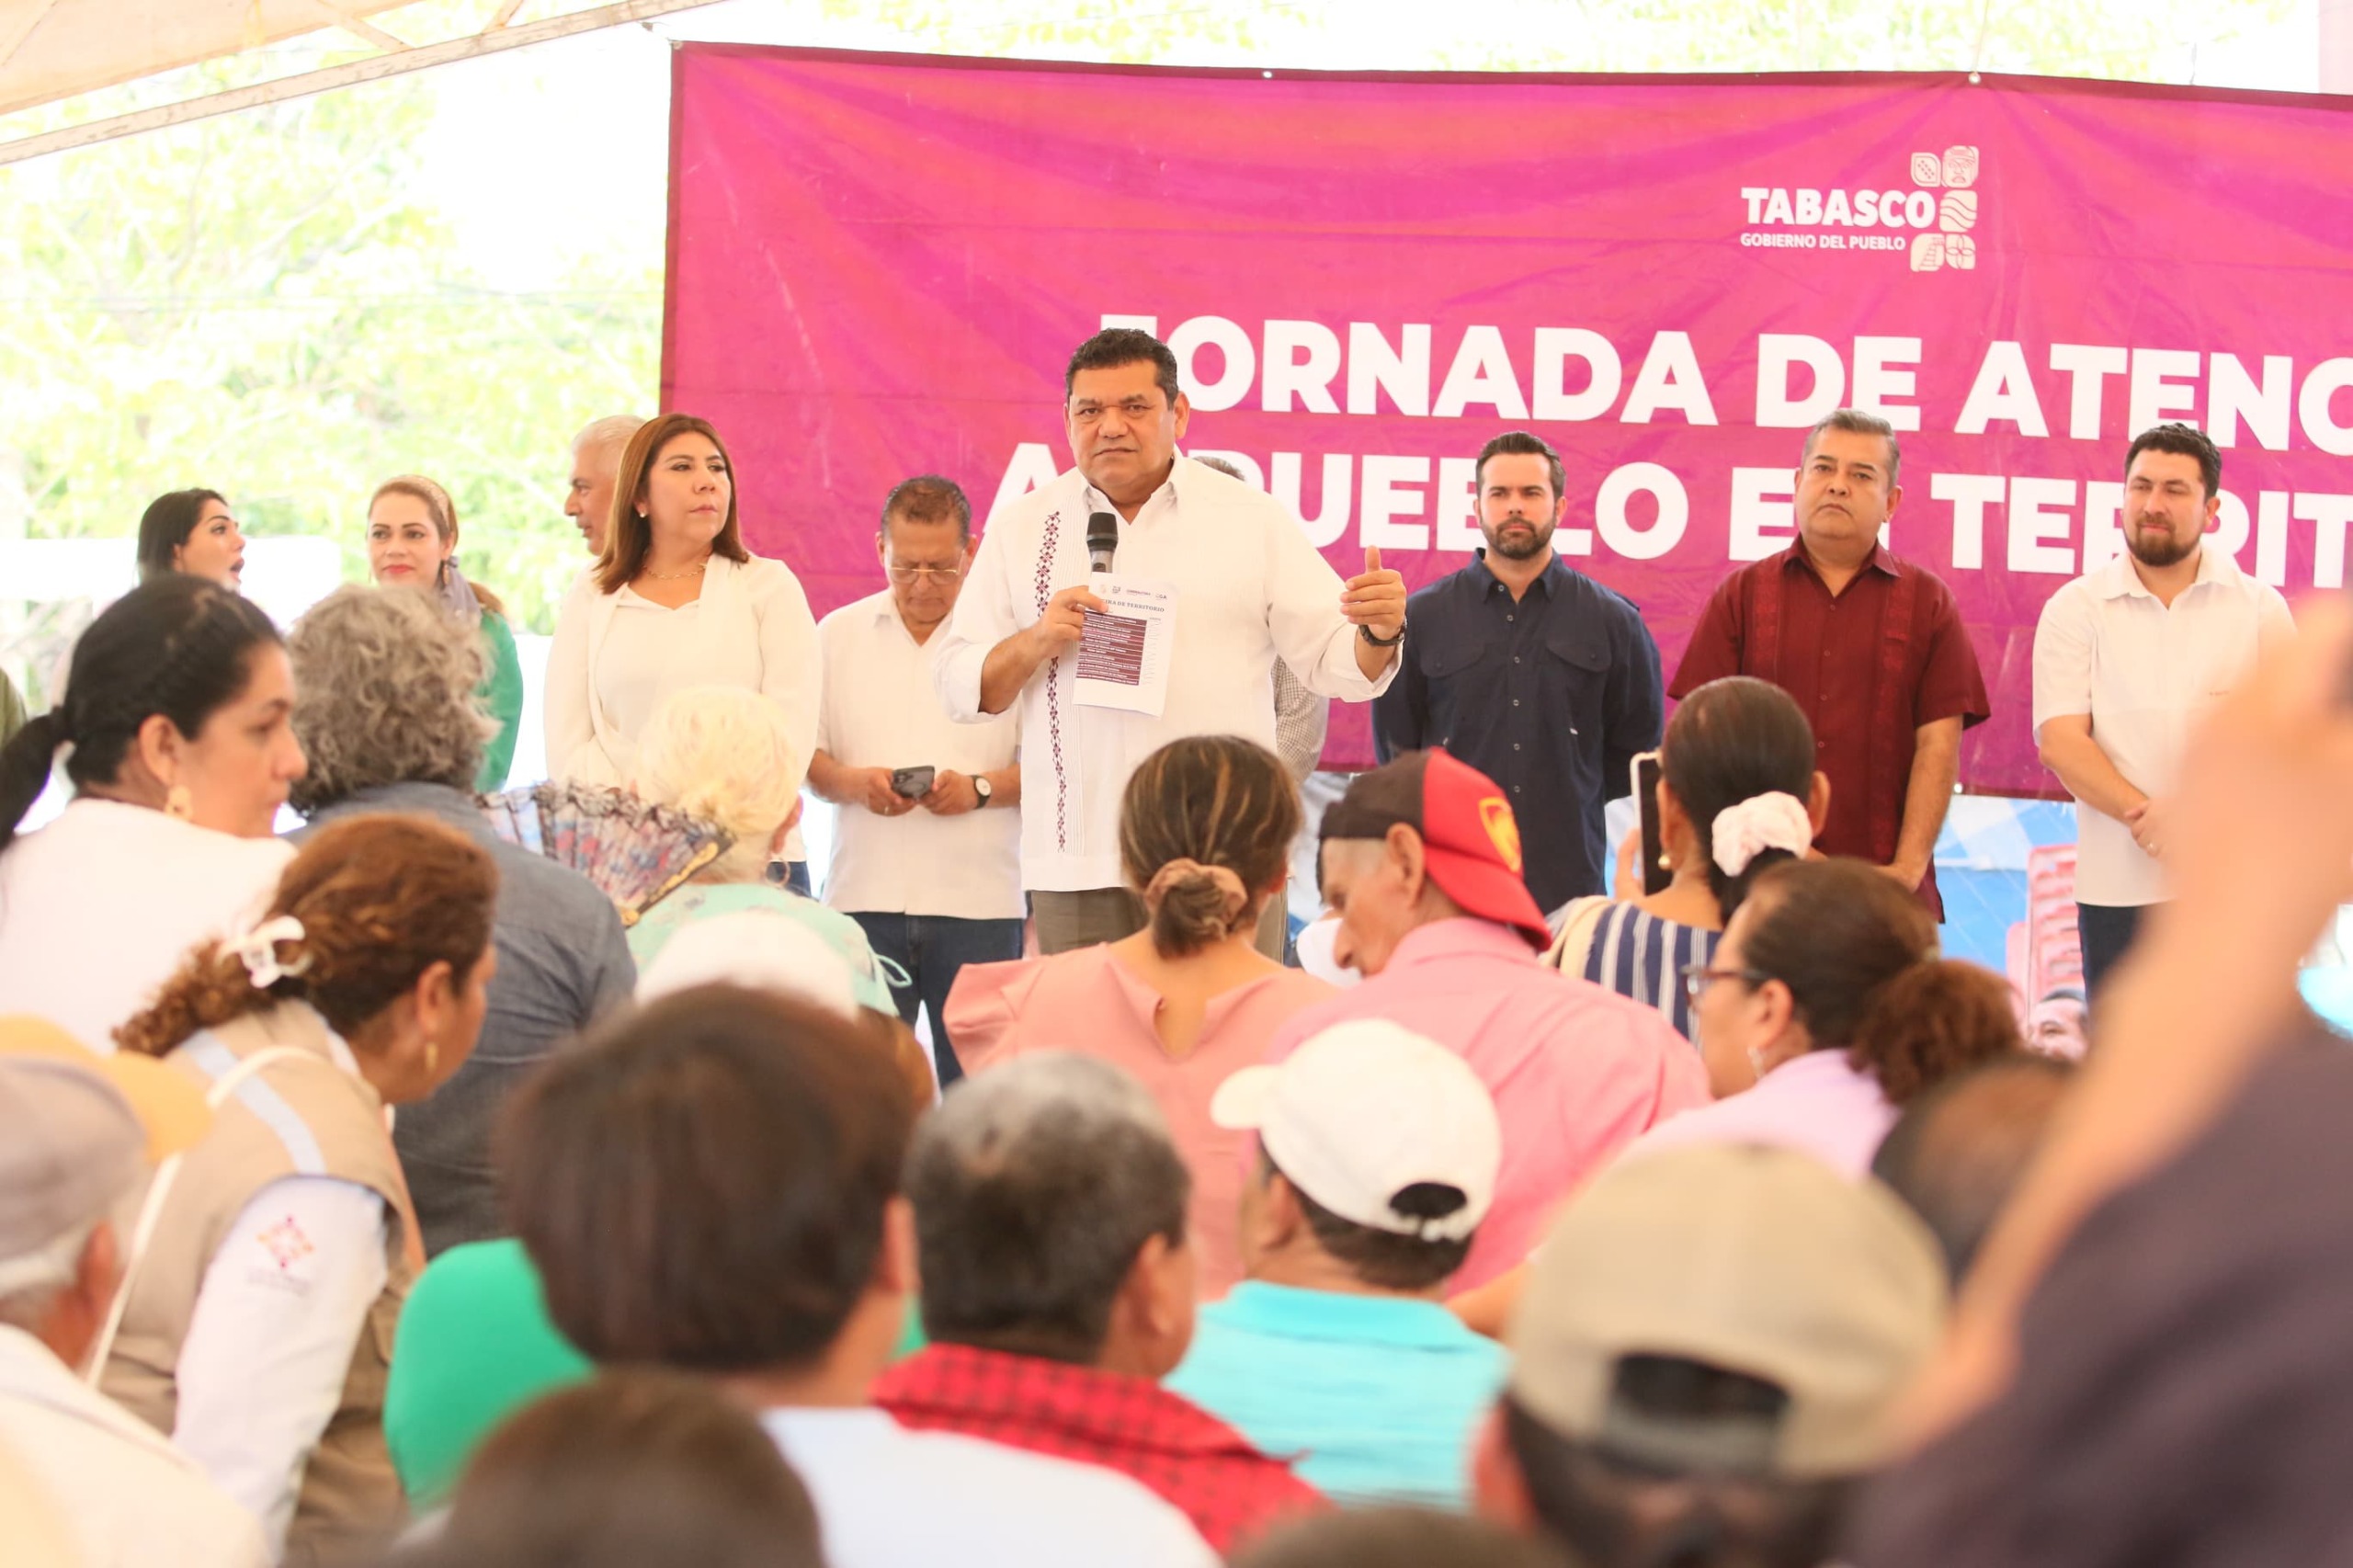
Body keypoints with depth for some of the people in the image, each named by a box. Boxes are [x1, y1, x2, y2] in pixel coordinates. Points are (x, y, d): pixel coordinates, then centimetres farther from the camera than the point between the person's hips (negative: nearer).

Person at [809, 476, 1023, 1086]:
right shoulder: (838, 634, 12)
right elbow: (802, 752, 11)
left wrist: (980, 789, -16)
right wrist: (852, 782, -9)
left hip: (979, 899, -2)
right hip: (865, 894, 2)